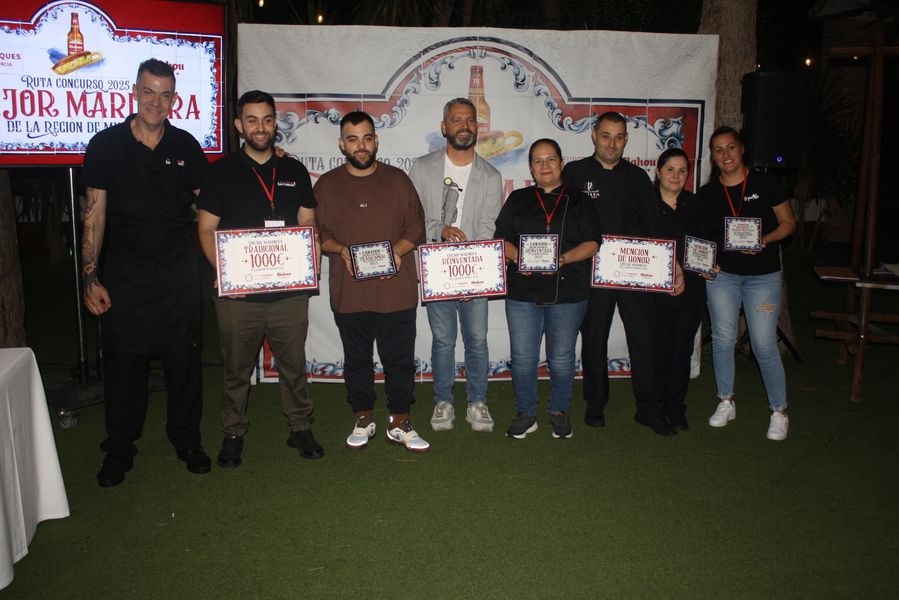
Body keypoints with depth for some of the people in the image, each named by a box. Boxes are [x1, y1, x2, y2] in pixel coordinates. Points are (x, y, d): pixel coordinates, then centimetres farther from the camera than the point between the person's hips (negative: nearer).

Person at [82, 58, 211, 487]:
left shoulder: (186, 146, 2)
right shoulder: (106, 145, -2)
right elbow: (95, 215, -1)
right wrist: (90, 278, -6)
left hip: (178, 272, 1)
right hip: (125, 272, -1)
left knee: (183, 359, 8)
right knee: (122, 361, 5)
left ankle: (186, 439, 25)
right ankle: (119, 449, 22)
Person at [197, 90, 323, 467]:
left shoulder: (295, 171, 11)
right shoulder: (222, 172, 4)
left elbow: (308, 225, 13)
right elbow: (206, 229, 3)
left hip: (289, 292, 2)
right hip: (238, 294, -1)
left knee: (294, 366, 10)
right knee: (237, 369, 10)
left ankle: (300, 428, 25)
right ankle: (233, 433, 26)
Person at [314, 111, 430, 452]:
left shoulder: (398, 180, 6)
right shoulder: (326, 185, 7)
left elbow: (416, 228, 5)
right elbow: (317, 234, 6)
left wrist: (397, 250, -14)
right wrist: (341, 250, -13)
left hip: (396, 291, 0)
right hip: (349, 293, 1)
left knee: (400, 360, 5)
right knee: (357, 360, 12)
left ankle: (399, 423, 18)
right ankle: (363, 420, 27)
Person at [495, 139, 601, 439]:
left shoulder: (579, 201, 9)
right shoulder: (518, 200, 12)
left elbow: (592, 243, 0)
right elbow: (501, 238, 6)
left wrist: (563, 259, -17)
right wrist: (516, 257, -15)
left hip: (568, 293, -1)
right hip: (523, 291, 1)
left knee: (562, 358, 8)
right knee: (523, 357, 3)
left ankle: (560, 411, 27)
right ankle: (526, 414, 20)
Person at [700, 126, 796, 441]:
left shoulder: (764, 183, -4)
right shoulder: (707, 193, 3)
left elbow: (788, 223, -1)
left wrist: (765, 240, -19)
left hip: (763, 276, -3)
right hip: (721, 274, 3)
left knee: (764, 346, -4)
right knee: (723, 339, 8)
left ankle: (779, 411, 12)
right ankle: (726, 402, 25)